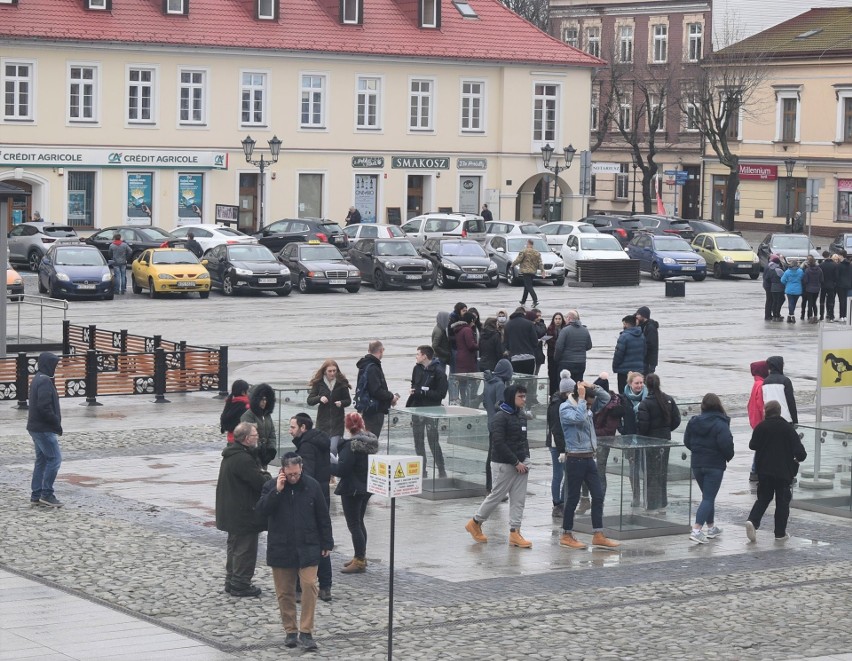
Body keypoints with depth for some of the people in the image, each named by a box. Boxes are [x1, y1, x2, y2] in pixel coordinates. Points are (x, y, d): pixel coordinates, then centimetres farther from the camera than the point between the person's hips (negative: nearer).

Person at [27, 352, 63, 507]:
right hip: (44, 429, -10)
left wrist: (55, 423, 16)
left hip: (36, 427, 10)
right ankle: (47, 494, -4)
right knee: (55, 459, -6)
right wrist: (57, 423, -14)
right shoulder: (44, 382, -18)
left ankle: (36, 496, 15)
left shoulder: (37, 379, 15)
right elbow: (45, 407, -24)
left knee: (41, 460, 13)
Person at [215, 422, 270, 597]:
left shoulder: (231, 455, 8)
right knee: (245, 549, 0)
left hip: (232, 512, 11)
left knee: (235, 546, 21)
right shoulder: (243, 459, -26)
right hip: (244, 514, -10)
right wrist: (266, 475, -5)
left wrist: (261, 473, -4)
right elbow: (261, 483, -25)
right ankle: (240, 584, 6)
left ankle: (231, 581, 29)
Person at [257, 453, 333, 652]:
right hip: (280, 549, 1)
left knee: (309, 585, -11)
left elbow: (323, 516, 4)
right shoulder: (271, 486, -1)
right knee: (285, 591, 6)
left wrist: (327, 544, 4)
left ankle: (306, 631, -6)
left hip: (307, 548, -1)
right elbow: (262, 509, -14)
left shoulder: (311, 486, -2)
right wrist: (277, 491, -21)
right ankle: (291, 631, 17)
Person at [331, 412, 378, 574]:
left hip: (352, 490, -9)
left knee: (353, 525, -1)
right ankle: (361, 557, 29)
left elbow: (342, 469, -24)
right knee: (359, 522, 20)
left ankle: (359, 561, 1)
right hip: (366, 488, 9)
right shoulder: (370, 442, 4)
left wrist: (329, 465, -8)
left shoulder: (351, 445, -22)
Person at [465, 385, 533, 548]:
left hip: (521, 463, 7)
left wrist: (526, 459, 6)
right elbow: (499, 443, -20)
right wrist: (516, 462, -18)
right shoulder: (500, 417, -15)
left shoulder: (522, 416, 10)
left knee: (519, 499, 5)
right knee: (496, 495, 3)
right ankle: (475, 523, 21)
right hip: (504, 465, -7)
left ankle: (514, 532, 9)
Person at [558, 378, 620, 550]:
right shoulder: (565, 408, -12)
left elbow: (606, 398, 12)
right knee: (573, 498, 0)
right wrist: (581, 397, -21)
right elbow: (578, 418, -30)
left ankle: (598, 536, 8)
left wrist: (593, 387, -3)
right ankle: (566, 536, 11)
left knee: (598, 496, 5)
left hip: (589, 458, 8)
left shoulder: (588, 407, 10)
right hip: (575, 459, -8)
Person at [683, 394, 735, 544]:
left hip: (697, 464, 6)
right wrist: (729, 457, -1)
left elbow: (687, 441, 7)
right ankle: (696, 530, -17)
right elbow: (726, 444, -21)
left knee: (708, 496, 21)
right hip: (714, 465, -6)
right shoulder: (720, 424, -14)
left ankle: (711, 527, 29)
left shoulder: (694, 422, 2)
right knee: (708, 498, -5)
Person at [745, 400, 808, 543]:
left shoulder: (761, 427, -5)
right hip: (784, 471, -2)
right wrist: (800, 458, 11)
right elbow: (798, 449, -10)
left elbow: (752, 445, 4)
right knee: (782, 501, 8)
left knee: (763, 498, 12)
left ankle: (753, 521, -11)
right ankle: (780, 533, 9)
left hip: (764, 471, 2)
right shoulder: (788, 428, -8)